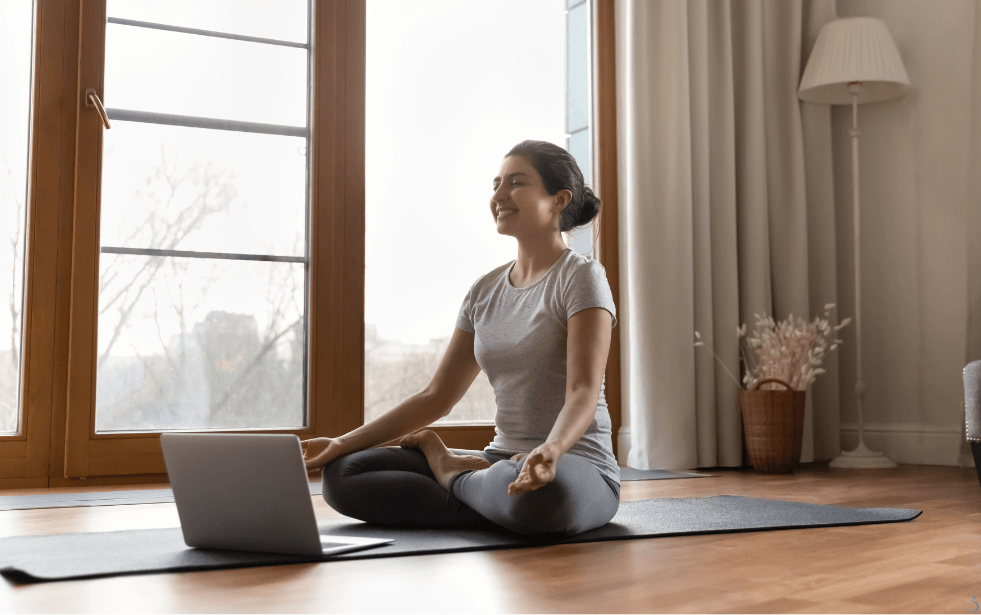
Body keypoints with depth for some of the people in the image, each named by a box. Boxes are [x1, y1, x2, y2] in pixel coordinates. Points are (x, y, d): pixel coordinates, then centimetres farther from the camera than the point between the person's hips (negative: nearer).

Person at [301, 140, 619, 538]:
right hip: (503, 460, 5)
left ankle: (449, 470, -8)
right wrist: (342, 443, 2)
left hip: (576, 467, -5)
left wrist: (550, 450, -42)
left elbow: (584, 392, -20)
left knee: (540, 494, -43)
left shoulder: (581, 277, -6)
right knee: (342, 473, -7)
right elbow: (436, 397, 12)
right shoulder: (485, 291, 13)